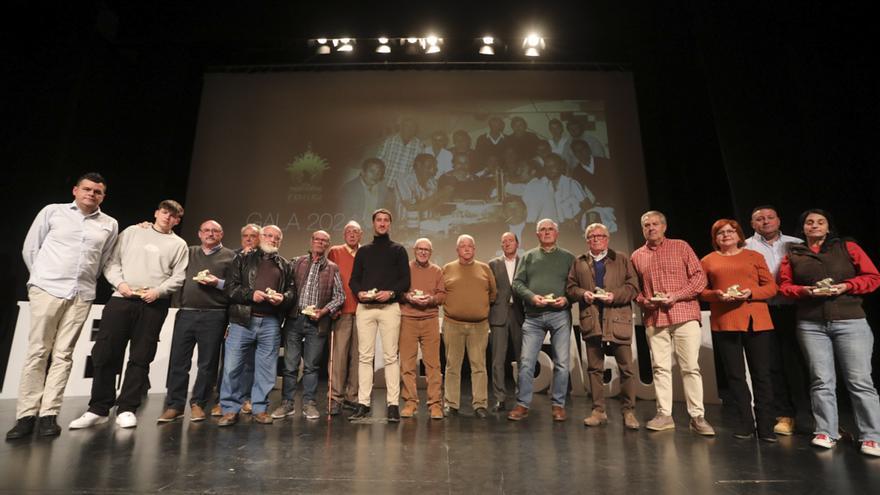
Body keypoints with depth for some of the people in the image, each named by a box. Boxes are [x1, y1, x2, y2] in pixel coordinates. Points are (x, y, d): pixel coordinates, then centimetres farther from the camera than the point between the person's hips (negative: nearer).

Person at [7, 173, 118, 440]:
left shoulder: (110, 224, 10)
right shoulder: (53, 211, 7)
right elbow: (30, 248, 10)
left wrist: (85, 282, 11)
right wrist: (42, 277, 10)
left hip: (82, 295, 1)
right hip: (47, 289, -1)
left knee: (63, 355, 2)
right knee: (37, 351, 0)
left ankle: (48, 414, 5)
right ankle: (26, 414, 7)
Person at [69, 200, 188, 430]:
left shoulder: (179, 245, 10)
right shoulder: (132, 232, 14)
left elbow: (179, 277, 2)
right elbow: (112, 261, 10)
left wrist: (158, 291, -12)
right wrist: (120, 283, -6)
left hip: (153, 305, -1)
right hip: (121, 299, 1)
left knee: (140, 358, 1)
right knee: (105, 353, 1)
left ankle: (126, 409, 9)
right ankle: (98, 409, 14)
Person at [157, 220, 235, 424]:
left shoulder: (230, 256, 5)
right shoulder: (189, 252, 18)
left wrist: (218, 283, -17)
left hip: (213, 316, -3)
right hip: (185, 313, 3)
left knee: (207, 362, 3)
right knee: (178, 361, 4)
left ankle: (198, 403, 16)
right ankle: (174, 405, 14)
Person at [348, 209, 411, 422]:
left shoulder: (398, 250, 10)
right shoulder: (363, 251, 18)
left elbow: (405, 281, 3)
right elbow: (353, 279, 14)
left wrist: (391, 293, -14)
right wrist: (359, 292, -7)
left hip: (389, 307, -2)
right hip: (364, 307, 3)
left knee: (390, 356, -3)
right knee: (364, 356, 4)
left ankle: (393, 405, 3)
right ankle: (363, 404, 11)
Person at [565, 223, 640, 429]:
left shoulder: (622, 259, 10)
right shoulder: (579, 263, 15)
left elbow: (633, 286, 2)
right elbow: (570, 287, 11)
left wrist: (615, 296, -14)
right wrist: (582, 294, -9)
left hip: (618, 321, -1)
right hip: (591, 321, 2)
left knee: (626, 368, 0)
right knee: (595, 368, 7)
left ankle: (629, 411, 13)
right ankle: (598, 411, 16)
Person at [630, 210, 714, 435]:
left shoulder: (681, 247, 5)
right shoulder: (637, 256, 12)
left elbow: (700, 276, 0)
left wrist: (677, 295, -12)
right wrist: (643, 300, -5)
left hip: (684, 315, -2)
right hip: (654, 319, 2)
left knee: (691, 367, -2)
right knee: (660, 367, 6)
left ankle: (697, 416, 8)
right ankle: (664, 415, 14)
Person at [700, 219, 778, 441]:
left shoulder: (754, 256, 9)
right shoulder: (708, 261, 9)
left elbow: (771, 286, 6)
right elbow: (702, 290, 8)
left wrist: (751, 293, -12)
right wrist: (718, 295, -11)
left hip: (756, 321, 0)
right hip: (724, 323, 0)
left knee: (761, 374, 2)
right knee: (735, 374, 6)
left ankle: (766, 425, 14)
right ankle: (745, 423, 18)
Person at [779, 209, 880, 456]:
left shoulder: (848, 247, 9)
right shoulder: (792, 255, 12)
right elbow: (784, 285, 8)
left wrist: (846, 286, -11)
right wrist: (806, 291, -10)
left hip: (850, 322, -1)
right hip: (811, 326, 1)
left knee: (859, 380, -1)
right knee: (821, 380, 3)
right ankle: (826, 432, 10)